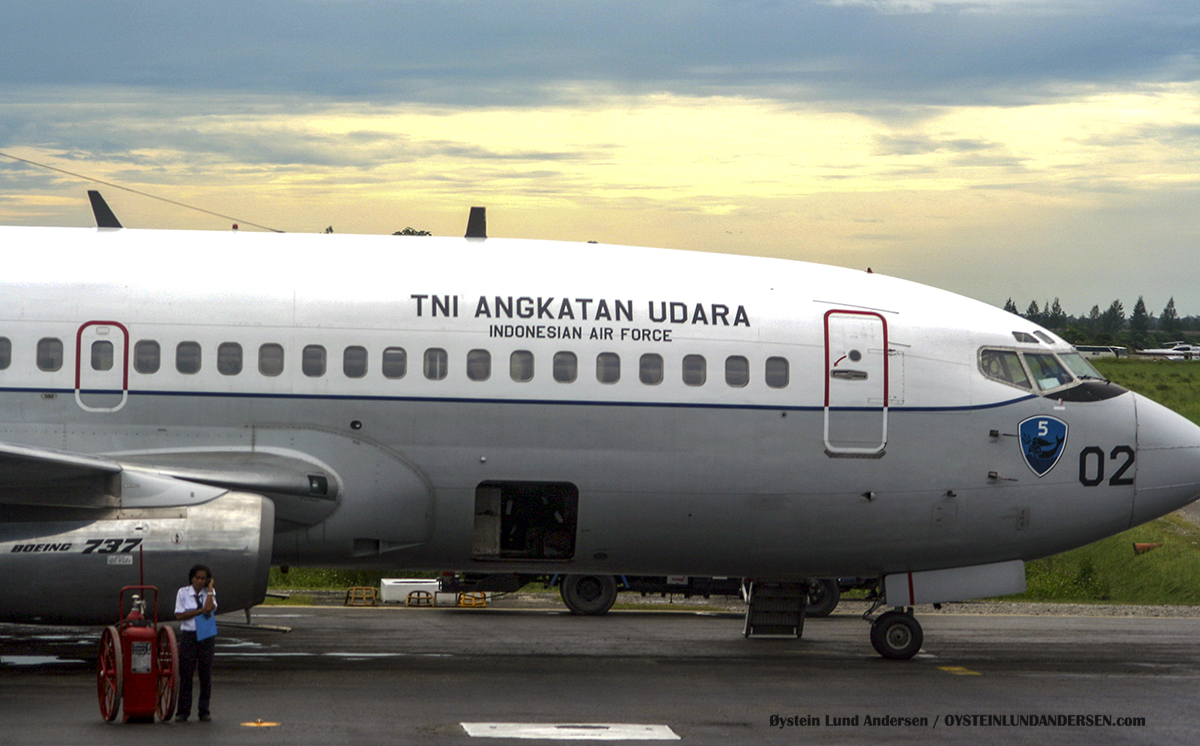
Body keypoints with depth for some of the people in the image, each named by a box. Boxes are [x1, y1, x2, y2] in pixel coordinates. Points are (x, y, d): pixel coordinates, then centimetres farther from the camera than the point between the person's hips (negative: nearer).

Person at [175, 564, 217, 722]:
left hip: (207, 636, 1)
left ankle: (204, 711, 10)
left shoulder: (210, 593, 7)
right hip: (188, 635, -1)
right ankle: (183, 712, 2)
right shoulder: (183, 593, 3)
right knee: (185, 674, -3)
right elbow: (179, 615, -6)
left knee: (206, 674, 2)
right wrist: (201, 611, -11)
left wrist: (210, 589, -7)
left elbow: (209, 608, -12)